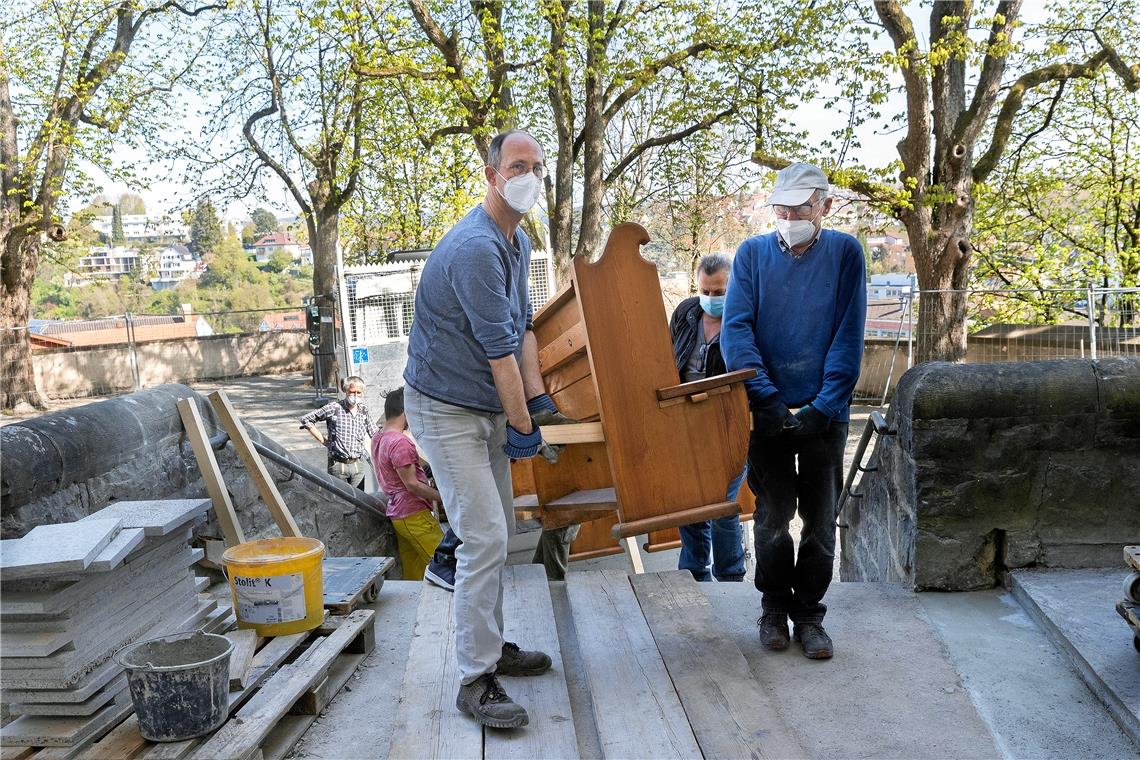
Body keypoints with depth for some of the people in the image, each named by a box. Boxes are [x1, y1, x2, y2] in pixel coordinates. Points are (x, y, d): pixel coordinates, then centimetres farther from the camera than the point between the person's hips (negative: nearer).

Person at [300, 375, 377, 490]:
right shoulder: (334, 408, -6)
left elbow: (374, 434, 18)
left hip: (357, 464, 3)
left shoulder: (364, 410, 6)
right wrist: (323, 440, -3)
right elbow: (306, 420, -2)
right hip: (338, 464, -3)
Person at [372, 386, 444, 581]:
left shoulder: (378, 439, 11)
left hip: (397, 514, 10)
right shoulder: (400, 442, -19)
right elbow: (412, 484, -20)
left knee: (413, 577, 12)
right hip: (414, 514, -10)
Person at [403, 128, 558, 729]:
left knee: (496, 529, 16)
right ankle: (476, 681, -2)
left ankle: (491, 645, 31)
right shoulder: (475, 247, -24)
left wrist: (539, 399, 8)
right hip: (447, 410, -10)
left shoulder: (519, 243, 9)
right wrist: (521, 425, -17)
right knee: (484, 538, -12)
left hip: (488, 407, 10)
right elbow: (499, 348, -23)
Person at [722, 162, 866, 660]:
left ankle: (808, 614, 23)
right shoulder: (753, 253, 1)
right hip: (769, 411, 0)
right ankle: (773, 607, 25)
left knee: (820, 521, 8)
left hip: (824, 411, 0)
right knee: (773, 518, 6)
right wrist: (765, 396, -17)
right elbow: (735, 328, -6)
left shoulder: (844, 253, -1)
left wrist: (823, 405, -15)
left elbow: (849, 335, -6)